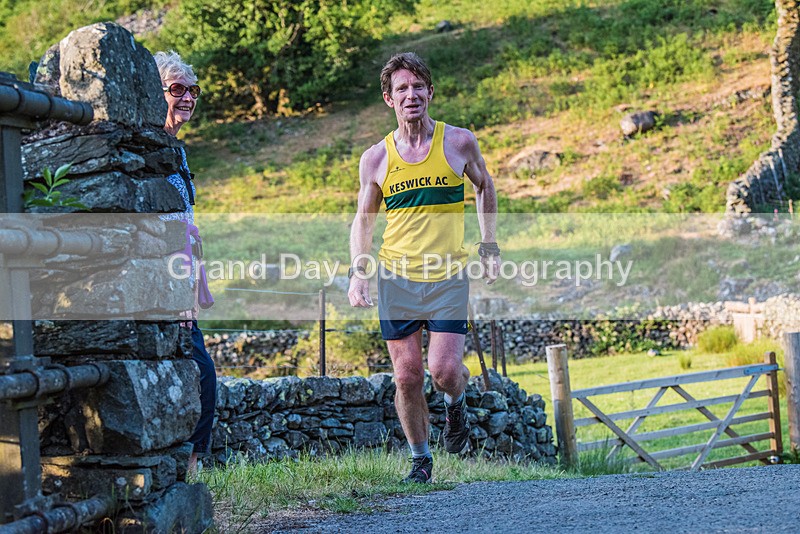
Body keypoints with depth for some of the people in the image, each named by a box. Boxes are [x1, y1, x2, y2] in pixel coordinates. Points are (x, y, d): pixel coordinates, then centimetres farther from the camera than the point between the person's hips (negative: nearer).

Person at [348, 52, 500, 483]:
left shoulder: (459, 142, -1)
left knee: (444, 371, -12)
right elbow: (363, 221, 10)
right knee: (407, 376, 1)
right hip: (396, 278, 1)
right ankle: (420, 458, 19)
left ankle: (456, 404, 24)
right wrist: (358, 272, -4)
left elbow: (484, 185, 18)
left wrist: (489, 245, 12)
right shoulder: (375, 159, 1)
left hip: (448, 278, -1)